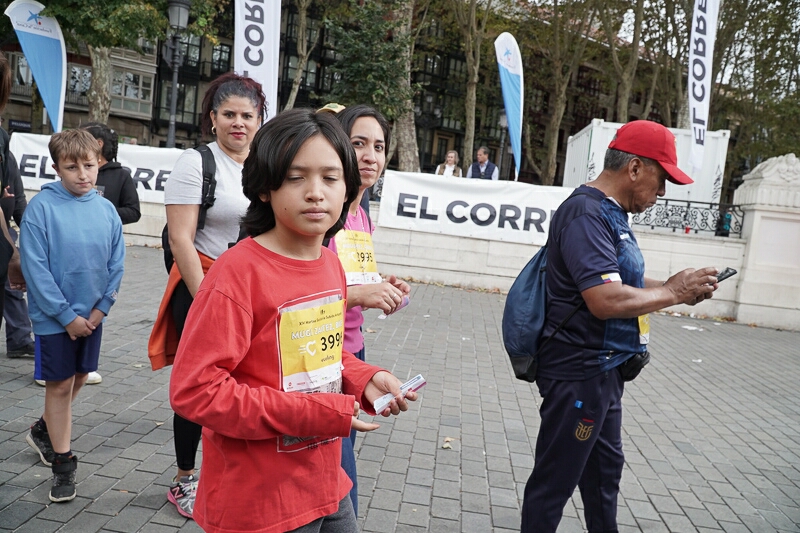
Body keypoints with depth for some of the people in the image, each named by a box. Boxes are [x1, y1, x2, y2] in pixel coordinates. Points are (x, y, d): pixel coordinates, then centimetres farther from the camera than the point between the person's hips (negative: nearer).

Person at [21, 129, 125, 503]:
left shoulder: (106, 209, -1)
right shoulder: (41, 206, -13)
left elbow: (117, 264, 3)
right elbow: (35, 268, -15)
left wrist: (101, 308, -5)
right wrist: (67, 316, -14)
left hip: (92, 315, 5)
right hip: (54, 316, -4)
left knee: (78, 378, 18)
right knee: (60, 385, 5)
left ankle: (44, 431, 44)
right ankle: (63, 463, 20)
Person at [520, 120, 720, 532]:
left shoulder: (610, 212, 10)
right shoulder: (587, 213, -21)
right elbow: (606, 300, -30)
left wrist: (673, 285, 5)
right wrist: (673, 293, -16)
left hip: (603, 371, 11)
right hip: (578, 373, -10)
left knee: (605, 469, 25)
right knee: (554, 481, 6)